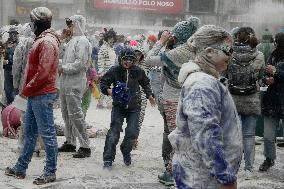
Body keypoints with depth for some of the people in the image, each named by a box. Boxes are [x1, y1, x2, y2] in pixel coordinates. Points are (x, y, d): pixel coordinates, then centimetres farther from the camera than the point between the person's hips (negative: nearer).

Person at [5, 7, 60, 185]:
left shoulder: (47, 42, -16)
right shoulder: (41, 40, 16)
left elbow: (43, 72, -22)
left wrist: (27, 89, -13)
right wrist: (27, 89, 13)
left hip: (42, 95, -10)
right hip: (35, 95, 10)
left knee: (47, 133, -2)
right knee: (30, 132, 15)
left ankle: (50, 172, 5)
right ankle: (20, 168, 24)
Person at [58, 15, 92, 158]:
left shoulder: (82, 41, -11)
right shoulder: (72, 41, 19)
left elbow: (80, 63, -20)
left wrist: (64, 68, -14)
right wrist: (61, 67, 7)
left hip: (75, 83, -10)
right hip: (66, 82, 10)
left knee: (75, 114, -11)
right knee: (66, 113, 15)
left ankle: (85, 146, -8)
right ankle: (70, 142, 25)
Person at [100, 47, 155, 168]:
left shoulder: (138, 71, 0)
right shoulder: (115, 71, -7)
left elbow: (145, 83, 19)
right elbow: (103, 83, 2)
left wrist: (149, 95, 10)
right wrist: (108, 90, -18)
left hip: (134, 106, 2)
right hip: (119, 105, -2)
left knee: (132, 131, -3)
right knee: (114, 131, -10)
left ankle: (126, 151, 27)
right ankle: (108, 159, -5)